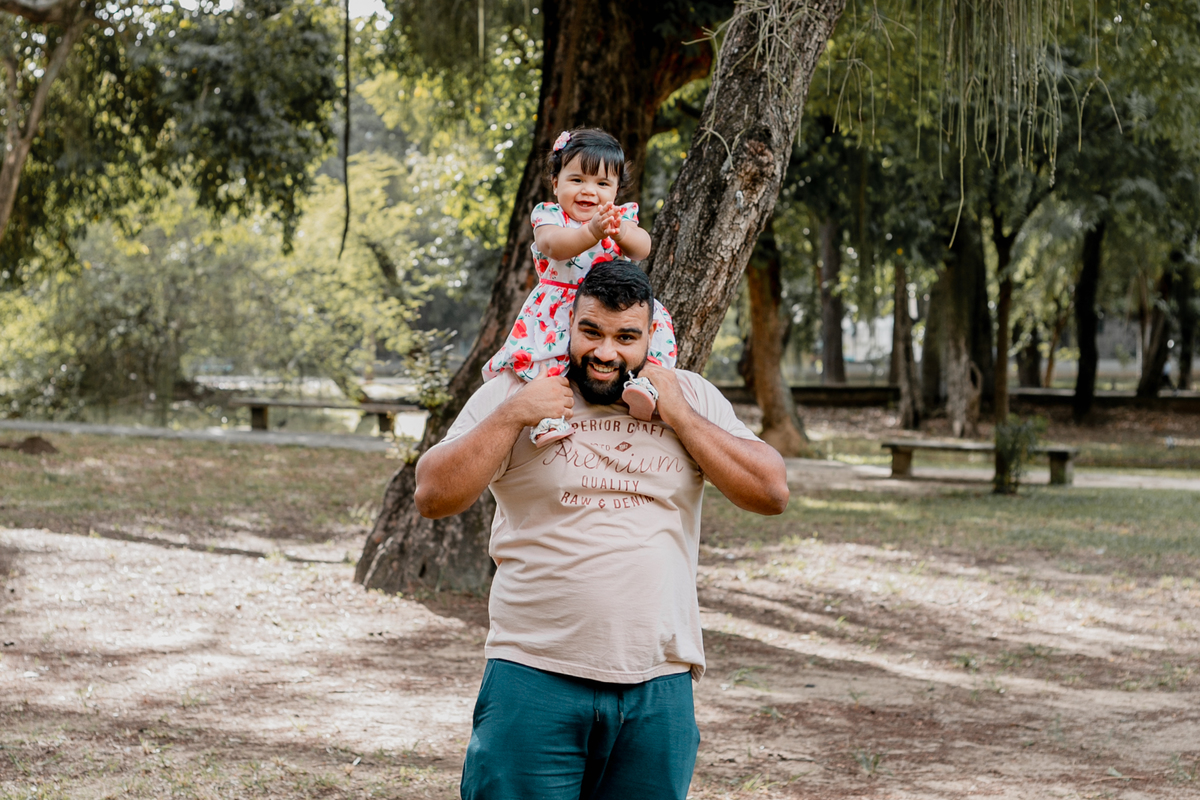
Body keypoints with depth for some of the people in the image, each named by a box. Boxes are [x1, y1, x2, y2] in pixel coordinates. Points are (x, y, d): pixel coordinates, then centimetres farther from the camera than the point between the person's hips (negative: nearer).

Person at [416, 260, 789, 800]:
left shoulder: (693, 398, 10)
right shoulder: (513, 392, 4)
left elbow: (772, 493, 1)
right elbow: (433, 496, -3)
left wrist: (678, 415, -5)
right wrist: (514, 416, -11)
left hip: (659, 689, 2)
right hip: (535, 677, -2)